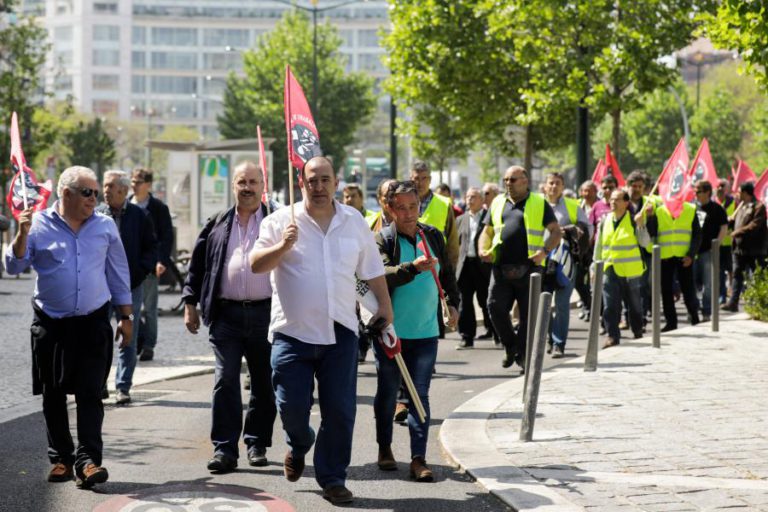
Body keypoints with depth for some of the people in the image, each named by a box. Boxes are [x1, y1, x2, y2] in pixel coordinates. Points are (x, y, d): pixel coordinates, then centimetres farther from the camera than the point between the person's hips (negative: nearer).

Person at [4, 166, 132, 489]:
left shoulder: (105, 226, 6)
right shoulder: (39, 226, 0)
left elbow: (118, 273, 12)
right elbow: (13, 266, -3)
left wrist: (126, 317, 11)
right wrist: (22, 234, -18)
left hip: (93, 324, 0)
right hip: (51, 325, 0)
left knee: (90, 394, -7)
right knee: (53, 396, 7)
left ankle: (88, 460, -10)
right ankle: (60, 458, 17)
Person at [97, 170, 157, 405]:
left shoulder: (139, 216, 0)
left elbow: (152, 247, 4)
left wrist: (140, 271, -7)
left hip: (130, 286, -1)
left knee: (128, 339, 4)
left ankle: (123, 387, 10)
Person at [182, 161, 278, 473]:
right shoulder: (217, 225, 11)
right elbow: (197, 266, 14)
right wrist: (190, 303, 7)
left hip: (265, 313, 0)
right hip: (226, 315, 1)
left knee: (264, 383, 8)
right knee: (225, 381, -6)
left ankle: (257, 443, 21)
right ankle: (224, 448, -5)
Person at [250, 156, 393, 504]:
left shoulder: (354, 222, 9)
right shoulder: (281, 221, 0)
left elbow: (372, 270, 18)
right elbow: (256, 264, -8)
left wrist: (385, 306, 17)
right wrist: (282, 247, -23)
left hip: (340, 332, 2)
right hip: (293, 331, -2)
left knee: (340, 410, 0)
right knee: (291, 406, -3)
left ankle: (332, 478, 12)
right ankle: (299, 445, 30)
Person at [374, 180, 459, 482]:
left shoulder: (433, 236, 6)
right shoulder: (383, 240, -8)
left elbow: (447, 273, 23)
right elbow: (380, 275, -26)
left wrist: (453, 303, 17)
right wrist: (413, 267, -39)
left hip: (426, 332, 3)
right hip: (390, 331, -2)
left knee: (420, 395, -1)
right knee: (387, 392, 11)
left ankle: (419, 459, -2)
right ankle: (384, 447, 30)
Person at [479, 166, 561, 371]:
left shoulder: (540, 203, 6)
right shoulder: (498, 203, 17)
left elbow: (556, 231, 3)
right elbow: (487, 231, 21)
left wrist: (544, 251, -14)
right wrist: (483, 249, 1)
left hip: (528, 268, -3)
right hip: (501, 267, 3)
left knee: (528, 313, 0)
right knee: (495, 307, -8)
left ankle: (523, 355, 11)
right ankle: (510, 346, 14)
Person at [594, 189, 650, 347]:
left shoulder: (633, 219, -5)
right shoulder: (605, 221, 6)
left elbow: (645, 243, -13)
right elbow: (599, 245, 13)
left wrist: (640, 225, -25)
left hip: (631, 271, -2)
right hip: (609, 270, 2)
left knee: (634, 305, 11)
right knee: (610, 306, -6)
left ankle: (638, 333, 27)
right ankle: (612, 336, -2)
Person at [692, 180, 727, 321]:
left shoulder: (717, 209, -4)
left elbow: (724, 228, -6)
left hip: (708, 250, -5)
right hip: (693, 250, 5)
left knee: (707, 283, -1)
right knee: (693, 282, 8)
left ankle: (706, 312, 4)